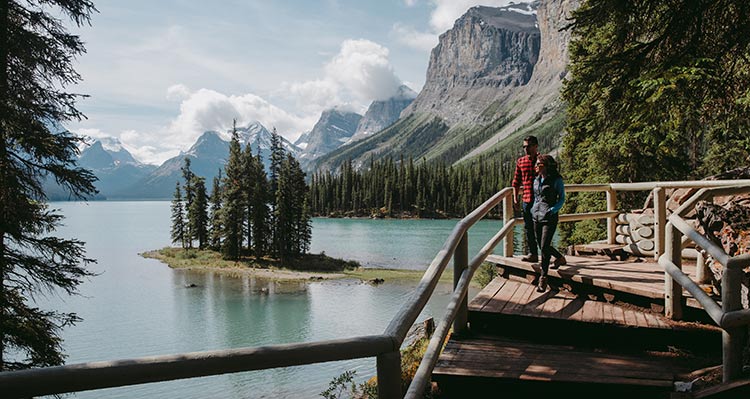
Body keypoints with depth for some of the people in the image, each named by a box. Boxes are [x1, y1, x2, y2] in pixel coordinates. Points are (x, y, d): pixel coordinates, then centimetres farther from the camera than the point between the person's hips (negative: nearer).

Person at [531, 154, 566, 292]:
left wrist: (552, 210, -15)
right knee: (541, 245, 13)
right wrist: (533, 209, 9)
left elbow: (562, 199, -3)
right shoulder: (536, 180, 10)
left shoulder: (556, 180, -7)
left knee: (544, 247, -11)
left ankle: (543, 278, -2)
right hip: (536, 217, 6)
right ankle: (560, 258, 42)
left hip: (549, 218, -6)